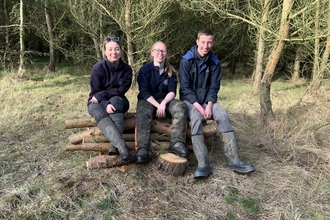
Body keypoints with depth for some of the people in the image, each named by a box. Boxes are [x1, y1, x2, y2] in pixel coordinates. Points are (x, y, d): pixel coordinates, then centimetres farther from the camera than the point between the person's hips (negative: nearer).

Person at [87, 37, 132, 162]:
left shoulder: (126, 69, -10)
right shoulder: (98, 67, -15)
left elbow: (122, 89, -12)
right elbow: (95, 92, -14)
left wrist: (102, 95, -22)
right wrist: (106, 104, -33)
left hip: (118, 101, 1)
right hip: (98, 103, -1)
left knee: (115, 100, -35)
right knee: (98, 111, -36)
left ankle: (115, 145, -41)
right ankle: (121, 145, -50)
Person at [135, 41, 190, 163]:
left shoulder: (170, 72, 8)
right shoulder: (145, 69, -2)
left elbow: (172, 91, -3)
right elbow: (144, 92, -10)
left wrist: (163, 103, -23)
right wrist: (158, 105, -22)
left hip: (165, 100, 3)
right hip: (147, 100, -3)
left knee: (180, 106, -27)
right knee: (143, 113, -36)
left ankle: (177, 143, -35)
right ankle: (143, 150, -48)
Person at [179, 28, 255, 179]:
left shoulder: (214, 62, 3)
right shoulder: (186, 60, -8)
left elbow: (214, 87, 1)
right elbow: (185, 87, -11)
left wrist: (209, 105, -17)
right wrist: (198, 106, -22)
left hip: (207, 100, 4)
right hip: (190, 100, -3)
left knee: (223, 116, -24)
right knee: (196, 118, -34)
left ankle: (232, 160, -21)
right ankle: (203, 164, -36)